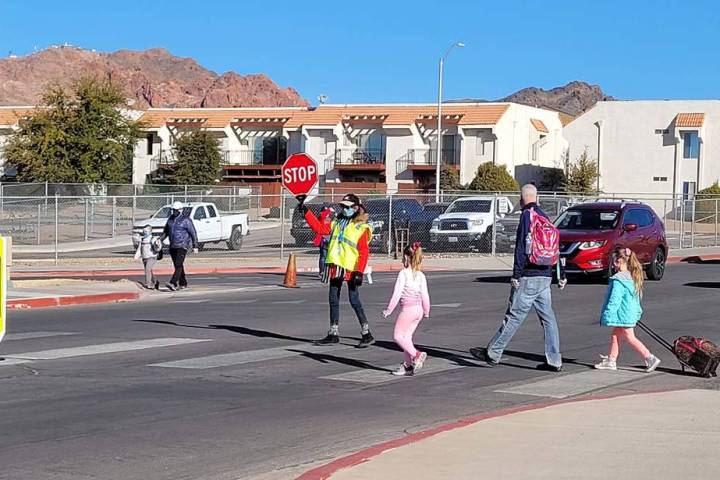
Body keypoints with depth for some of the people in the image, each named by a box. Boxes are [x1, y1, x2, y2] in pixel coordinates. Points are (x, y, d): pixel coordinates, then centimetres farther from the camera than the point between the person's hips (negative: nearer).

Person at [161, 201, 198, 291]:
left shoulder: (186, 220, -8)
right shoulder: (171, 219, 11)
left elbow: (193, 233, -6)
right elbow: (166, 231, 22)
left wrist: (195, 246, -8)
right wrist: (160, 240, 7)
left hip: (182, 246, -7)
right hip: (172, 246, 7)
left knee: (178, 265, -16)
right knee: (178, 266, 11)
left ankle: (173, 283, -26)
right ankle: (183, 284, 20)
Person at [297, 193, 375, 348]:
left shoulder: (361, 227, -7)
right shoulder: (337, 223, 14)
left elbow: (364, 252, -12)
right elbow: (319, 227, 12)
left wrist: (359, 272, -19)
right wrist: (305, 211, 7)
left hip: (350, 269, -7)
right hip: (335, 267, 7)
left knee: (354, 301, -8)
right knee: (333, 300, 11)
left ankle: (366, 334, 0)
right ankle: (333, 333, 19)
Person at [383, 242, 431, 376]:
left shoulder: (403, 273, -11)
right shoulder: (421, 275, 6)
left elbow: (397, 293, -14)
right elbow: (425, 295, 7)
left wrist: (389, 309, -7)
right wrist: (426, 311, 19)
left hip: (407, 309, -7)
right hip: (418, 309, 7)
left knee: (397, 336, 0)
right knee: (407, 336, 12)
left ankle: (416, 355, -11)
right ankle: (408, 365, 12)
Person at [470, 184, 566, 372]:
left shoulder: (527, 215, -8)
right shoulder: (545, 217, 16)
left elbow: (522, 247, -15)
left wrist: (516, 275, -15)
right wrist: (561, 274, 26)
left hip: (529, 276, -8)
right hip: (545, 275, 8)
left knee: (514, 316, -4)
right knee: (547, 318, 7)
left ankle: (492, 354, 2)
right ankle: (554, 361, 6)